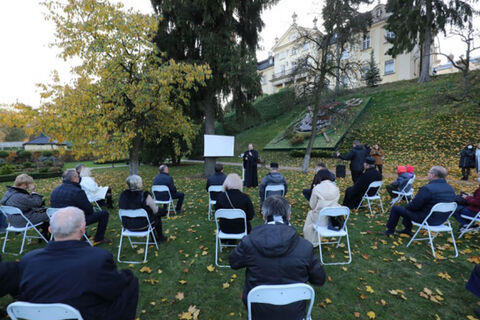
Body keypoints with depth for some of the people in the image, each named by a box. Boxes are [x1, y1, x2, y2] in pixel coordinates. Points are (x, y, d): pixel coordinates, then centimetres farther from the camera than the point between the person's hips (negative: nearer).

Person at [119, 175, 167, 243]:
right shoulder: (145, 196, -23)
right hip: (142, 225, -5)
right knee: (157, 216, 23)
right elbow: (155, 210, -11)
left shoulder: (123, 194, -6)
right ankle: (160, 237, 41)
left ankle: (154, 238, 43)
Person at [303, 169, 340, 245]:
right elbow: (335, 203, 8)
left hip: (321, 220, -4)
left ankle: (310, 243, 36)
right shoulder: (336, 188, -4)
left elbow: (312, 206, -5)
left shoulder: (317, 188, -15)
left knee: (310, 213, 28)